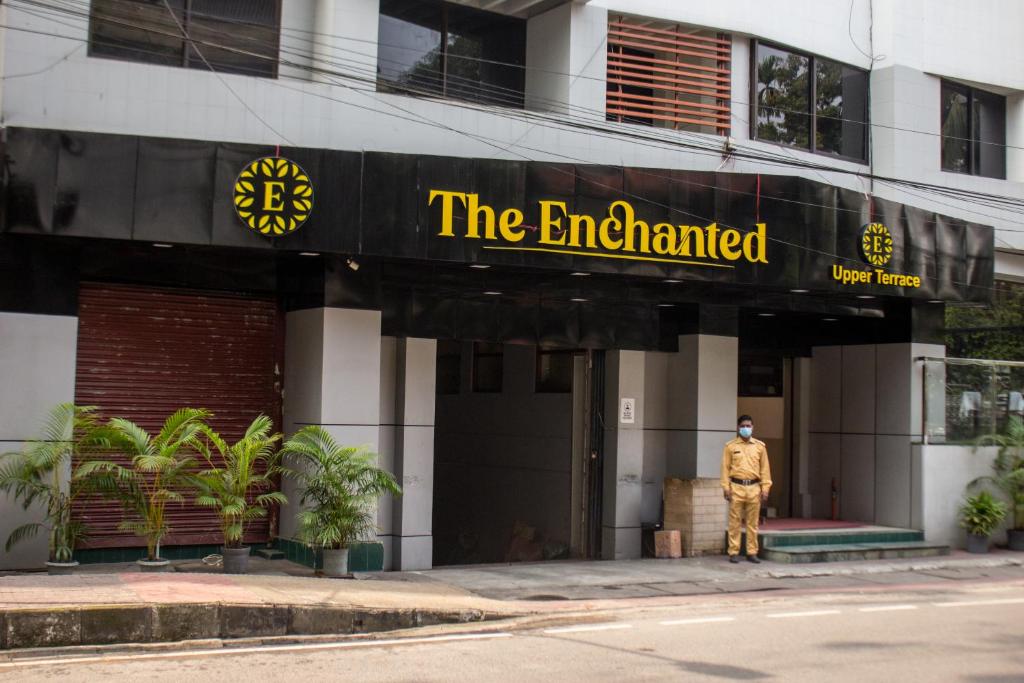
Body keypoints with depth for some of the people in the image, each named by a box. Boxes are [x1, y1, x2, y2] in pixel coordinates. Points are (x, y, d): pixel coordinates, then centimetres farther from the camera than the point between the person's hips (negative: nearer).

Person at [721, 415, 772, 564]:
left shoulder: (760, 446, 9)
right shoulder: (730, 446, 5)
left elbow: (765, 468, 9)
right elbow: (725, 468, 3)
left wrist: (765, 488, 2)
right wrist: (726, 487, -4)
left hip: (754, 488, 1)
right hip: (736, 487, -1)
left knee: (752, 523, 4)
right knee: (734, 522, -1)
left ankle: (752, 552, 10)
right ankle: (733, 552, 4)